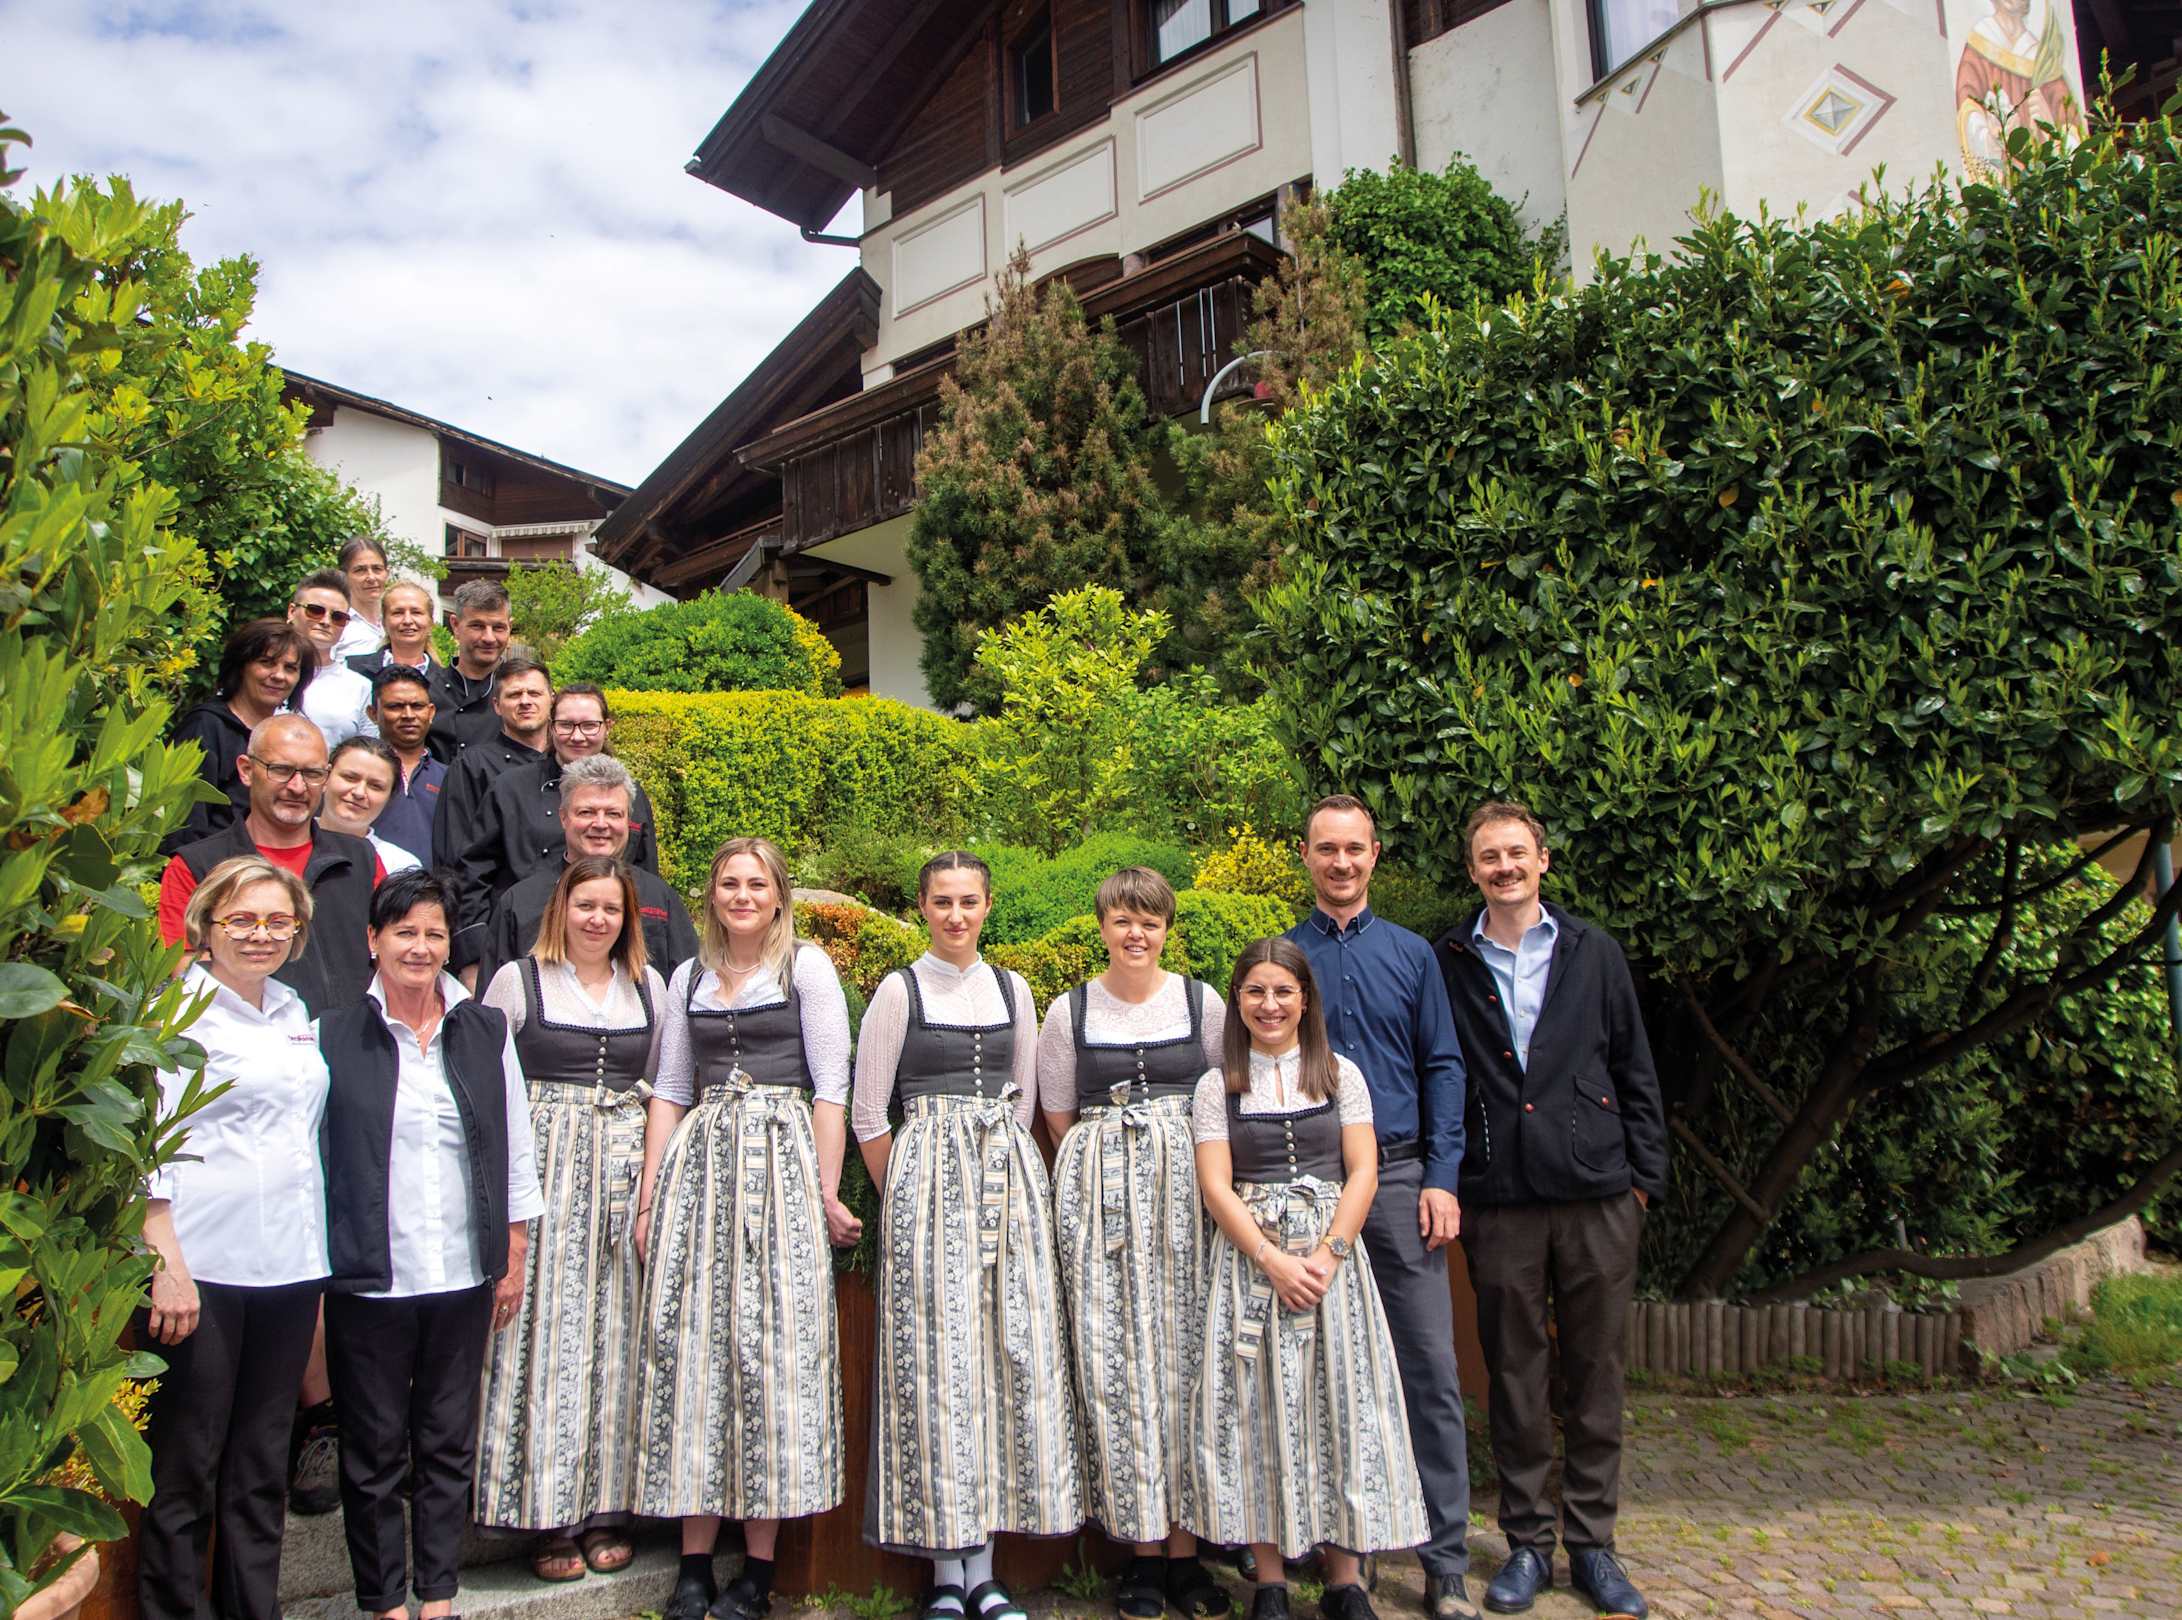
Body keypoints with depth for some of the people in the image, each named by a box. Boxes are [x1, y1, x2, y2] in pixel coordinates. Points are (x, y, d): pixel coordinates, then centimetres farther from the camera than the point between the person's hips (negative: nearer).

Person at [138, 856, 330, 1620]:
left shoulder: (294, 1011, 14)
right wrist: (168, 1263, -15)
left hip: (289, 1263, 6)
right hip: (203, 1267, -6)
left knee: (262, 1463, 13)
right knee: (187, 1467, 2)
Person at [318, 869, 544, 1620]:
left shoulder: (487, 1032, 5)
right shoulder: (333, 1037, -3)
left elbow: (515, 1151, 9)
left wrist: (513, 1261, 7)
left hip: (462, 1277, 3)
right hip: (369, 1279, -2)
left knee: (449, 1444, 12)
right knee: (374, 1450, 8)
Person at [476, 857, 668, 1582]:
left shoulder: (648, 986, 11)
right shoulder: (516, 979, 1)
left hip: (624, 1169, 3)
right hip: (541, 1166, -3)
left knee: (616, 1331, 5)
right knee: (547, 1329, -2)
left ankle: (605, 1507, 15)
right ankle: (547, 1516, 8)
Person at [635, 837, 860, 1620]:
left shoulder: (807, 967, 2)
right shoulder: (689, 977, 15)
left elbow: (830, 1086, -2)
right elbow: (669, 1091, 15)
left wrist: (827, 1191, -7)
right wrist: (650, 1195, 9)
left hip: (779, 1158, -4)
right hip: (698, 1162, 4)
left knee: (770, 1343, -4)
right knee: (688, 1342, 1)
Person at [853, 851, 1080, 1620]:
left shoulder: (1013, 990, 11)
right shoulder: (900, 990, 0)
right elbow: (868, 1113, 0)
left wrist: (1001, 1167, 10)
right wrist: (907, 1197, 2)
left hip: (1009, 1178, 4)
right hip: (928, 1178, -3)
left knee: (1013, 1353, 1)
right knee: (936, 1355, -4)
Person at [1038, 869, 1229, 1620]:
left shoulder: (1204, 1002, 6)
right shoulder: (1069, 1012, 7)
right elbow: (1060, 1118, 11)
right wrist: (1107, 1167, 2)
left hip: (1188, 1189, 0)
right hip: (1099, 1190, 0)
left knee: (1186, 1351, -1)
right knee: (1113, 1358, -3)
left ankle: (1185, 1546, 8)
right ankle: (1142, 1547, 8)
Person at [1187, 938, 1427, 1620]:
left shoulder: (1341, 1074, 7)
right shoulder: (1218, 1085, 5)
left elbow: (1363, 1172, 1)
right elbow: (1216, 1186, -2)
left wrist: (1328, 1254, -12)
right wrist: (1273, 1261, -13)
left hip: (1331, 1251, 1)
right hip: (1249, 1255, 0)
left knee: (1341, 1401, -1)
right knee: (1257, 1404, -2)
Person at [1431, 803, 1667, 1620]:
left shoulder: (1592, 951, 7)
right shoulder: (1448, 963, 4)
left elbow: (1634, 1069, 9)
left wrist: (1644, 1175, 5)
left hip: (1598, 1194, 1)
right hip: (1499, 1200, 0)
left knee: (1596, 1374, 8)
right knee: (1514, 1375, 7)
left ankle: (1592, 1543, 21)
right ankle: (1526, 1542, 20)